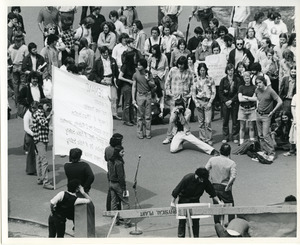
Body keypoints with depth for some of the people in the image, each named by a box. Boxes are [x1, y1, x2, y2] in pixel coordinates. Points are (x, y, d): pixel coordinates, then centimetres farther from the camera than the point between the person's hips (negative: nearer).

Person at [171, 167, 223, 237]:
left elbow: (212, 193, -3)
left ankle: (196, 237, 7)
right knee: (182, 220, -5)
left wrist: (219, 201, -11)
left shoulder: (205, 181, -15)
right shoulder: (187, 178, -25)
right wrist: (172, 202, -17)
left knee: (196, 220, -1)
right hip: (184, 200, -3)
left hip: (195, 200, 3)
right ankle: (181, 236, 1)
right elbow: (177, 190, -18)